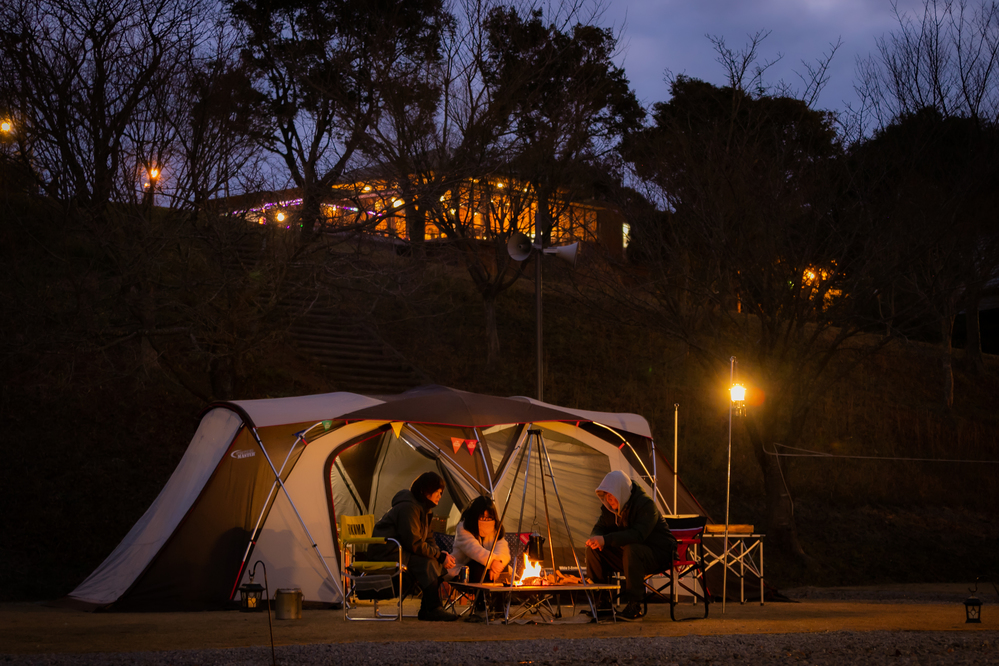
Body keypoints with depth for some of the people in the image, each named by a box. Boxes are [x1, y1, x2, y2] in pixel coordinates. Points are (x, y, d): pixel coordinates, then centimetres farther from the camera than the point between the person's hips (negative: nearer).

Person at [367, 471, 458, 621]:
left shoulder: (423, 508, 13)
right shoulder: (408, 508, -21)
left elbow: (428, 539, 15)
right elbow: (414, 544, -26)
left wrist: (441, 554, -7)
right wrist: (440, 555, -20)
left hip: (400, 550, 11)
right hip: (386, 551, -11)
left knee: (438, 563, -4)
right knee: (426, 563, -28)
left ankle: (426, 609, -7)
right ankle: (433, 610, -27)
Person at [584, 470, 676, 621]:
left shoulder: (646, 504, -22)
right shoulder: (610, 507, 1)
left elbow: (638, 535, -35)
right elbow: (599, 529, 2)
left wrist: (607, 540, -43)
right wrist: (596, 538, -25)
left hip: (658, 554, -7)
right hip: (626, 554, 7)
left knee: (632, 550, -39)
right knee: (592, 549, -11)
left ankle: (635, 607, -32)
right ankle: (602, 601, -5)